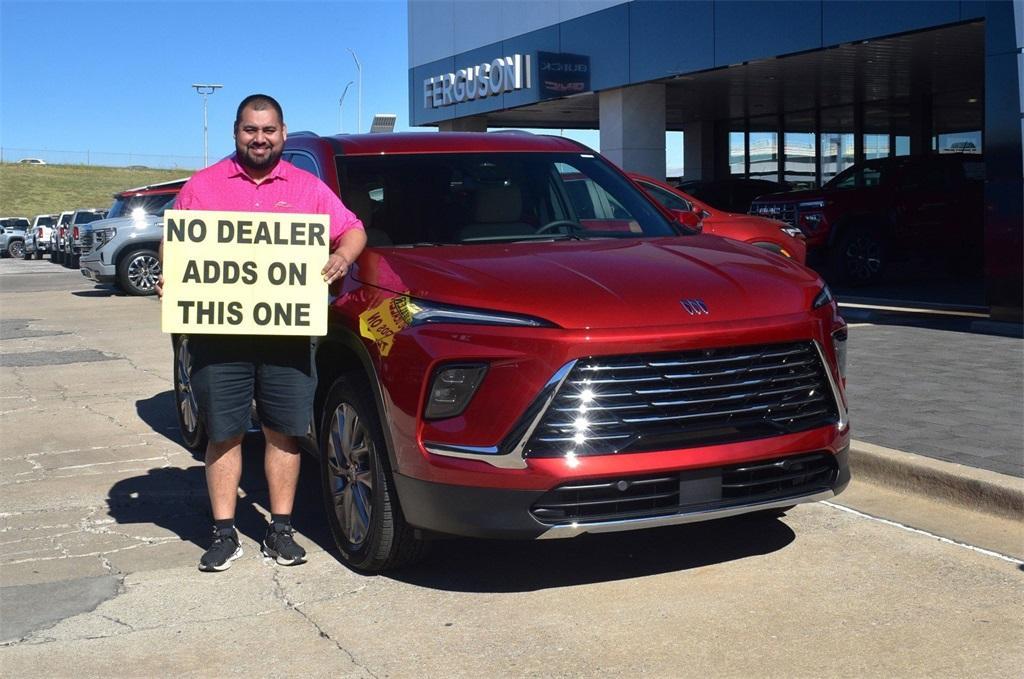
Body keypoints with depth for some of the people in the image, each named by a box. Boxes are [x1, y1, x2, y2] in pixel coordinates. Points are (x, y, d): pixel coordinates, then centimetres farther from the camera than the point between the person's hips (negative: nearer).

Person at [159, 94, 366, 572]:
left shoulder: (307, 187, 10)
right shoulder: (202, 186, 9)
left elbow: (353, 230, 12)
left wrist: (342, 256, -9)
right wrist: (168, 280, -10)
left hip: (287, 331, 1)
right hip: (219, 331, 0)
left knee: (284, 432, 5)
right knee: (223, 434, 4)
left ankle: (280, 531, 16)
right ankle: (224, 535, 13)